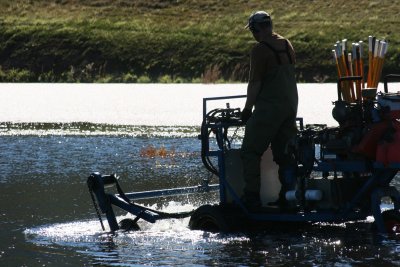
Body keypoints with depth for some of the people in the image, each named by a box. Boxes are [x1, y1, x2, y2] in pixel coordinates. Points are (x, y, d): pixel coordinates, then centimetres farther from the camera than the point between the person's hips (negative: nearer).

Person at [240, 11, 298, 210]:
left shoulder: (260, 50, -14)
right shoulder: (286, 45, 11)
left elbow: (255, 83, -15)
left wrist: (247, 109, -8)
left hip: (269, 109, -8)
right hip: (290, 106, 8)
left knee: (250, 152, -3)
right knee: (285, 154, 11)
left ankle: (252, 196, -9)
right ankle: (287, 196, 10)